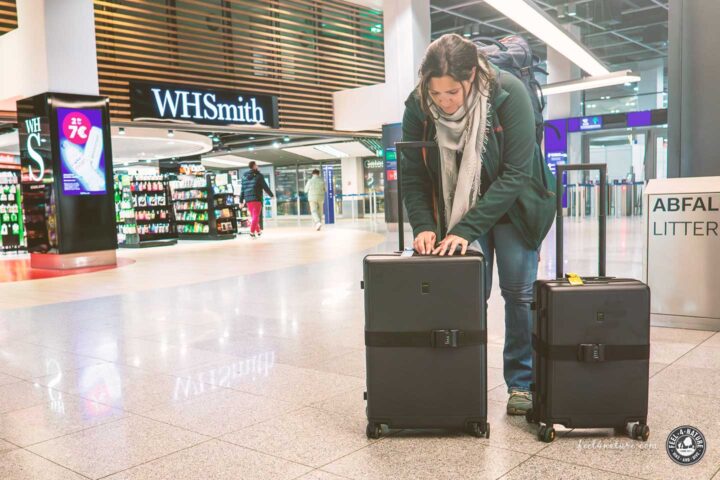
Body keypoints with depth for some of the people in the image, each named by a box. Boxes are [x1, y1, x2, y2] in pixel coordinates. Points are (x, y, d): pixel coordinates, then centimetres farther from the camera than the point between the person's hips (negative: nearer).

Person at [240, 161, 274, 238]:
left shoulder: (244, 176, 12)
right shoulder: (259, 175, -4)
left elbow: (242, 189, 12)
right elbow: (265, 186, -3)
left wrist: (241, 201, 15)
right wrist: (271, 195, 11)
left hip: (248, 199, 6)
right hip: (257, 198, -6)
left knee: (253, 216, 16)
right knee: (255, 216, -5)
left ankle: (258, 231, 27)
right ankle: (252, 232, -16)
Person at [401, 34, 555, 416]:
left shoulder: (508, 94, -27)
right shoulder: (418, 105, -18)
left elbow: (514, 174, -27)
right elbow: (412, 175, -10)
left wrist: (467, 229, -31)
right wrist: (423, 225, -24)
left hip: (511, 205, -2)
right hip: (458, 209, 2)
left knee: (518, 292, -1)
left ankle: (521, 383, 13)